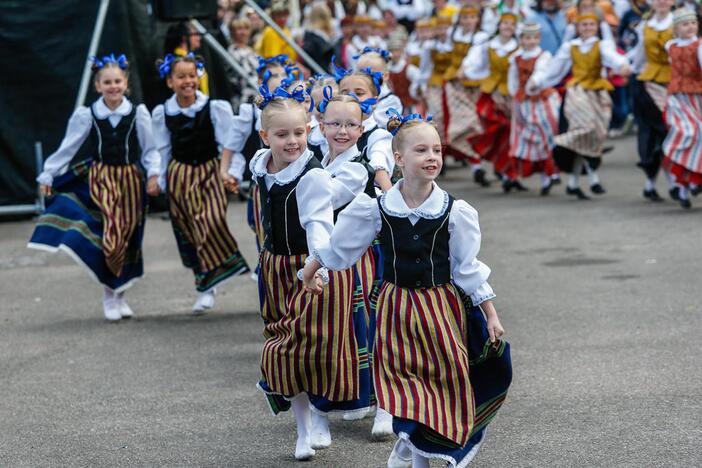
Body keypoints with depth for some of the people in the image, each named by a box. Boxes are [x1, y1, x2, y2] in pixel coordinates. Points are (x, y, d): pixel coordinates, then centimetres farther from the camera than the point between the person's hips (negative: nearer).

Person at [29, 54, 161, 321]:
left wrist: (153, 175, -10)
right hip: (100, 179, -2)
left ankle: (119, 294, 25)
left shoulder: (138, 113, -3)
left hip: (131, 179, 2)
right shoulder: (86, 116, -4)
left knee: (128, 238, 7)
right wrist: (47, 176, 2)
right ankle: (110, 296, -2)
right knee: (111, 234, -17)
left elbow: (150, 150, 3)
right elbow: (67, 148, 2)